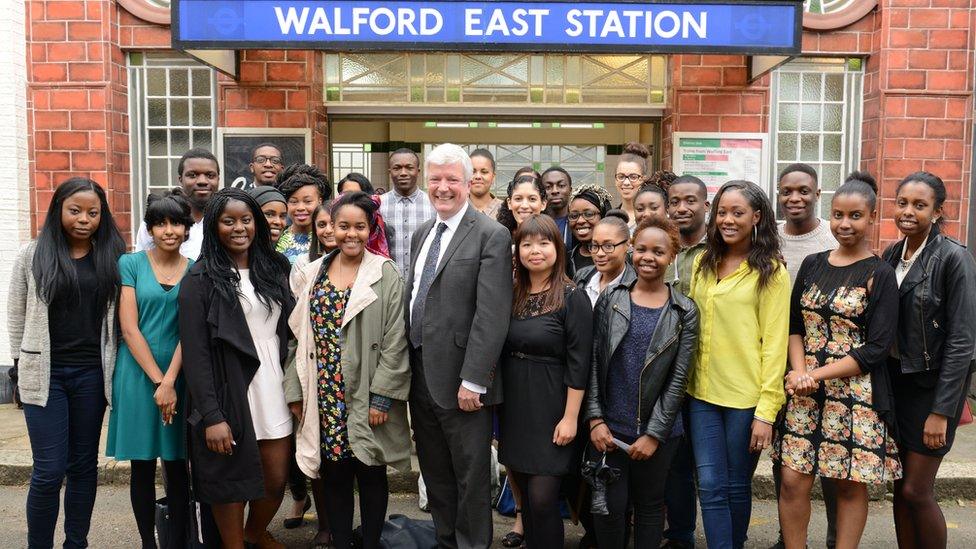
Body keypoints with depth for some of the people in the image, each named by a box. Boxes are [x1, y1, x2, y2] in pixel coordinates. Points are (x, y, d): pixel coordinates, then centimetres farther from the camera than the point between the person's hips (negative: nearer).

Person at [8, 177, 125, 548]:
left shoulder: (112, 257, 3)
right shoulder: (33, 254, 0)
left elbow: (118, 316, 7)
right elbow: (16, 315, 5)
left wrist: (113, 367, 3)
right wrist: (21, 363, 4)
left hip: (92, 374, 2)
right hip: (44, 374, -2)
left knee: (84, 465, 10)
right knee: (49, 471, -3)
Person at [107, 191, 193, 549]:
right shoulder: (130, 264, -1)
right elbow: (129, 330, -6)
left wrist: (170, 381, -12)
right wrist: (158, 381, -11)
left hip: (180, 375, 1)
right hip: (138, 374, -1)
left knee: (177, 466, 5)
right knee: (142, 467, 7)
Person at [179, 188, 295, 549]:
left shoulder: (274, 268, 8)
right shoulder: (200, 279, -6)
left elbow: (288, 331, 10)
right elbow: (195, 353, -10)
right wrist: (211, 416, -15)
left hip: (274, 391, 4)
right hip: (229, 396, -4)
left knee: (277, 481, 12)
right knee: (232, 484, 9)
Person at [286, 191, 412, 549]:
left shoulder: (385, 274, -5)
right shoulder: (314, 272, 7)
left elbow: (395, 343, -9)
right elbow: (301, 335, 8)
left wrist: (381, 397, -13)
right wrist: (296, 390, 3)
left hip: (367, 396, -3)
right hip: (324, 395, 3)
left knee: (371, 476, 8)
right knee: (334, 475, 11)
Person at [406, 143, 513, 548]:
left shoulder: (491, 236, -11)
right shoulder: (422, 234, 13)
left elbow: (492, 314, -17)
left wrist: (473, 380, -20)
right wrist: (408, 367, 11)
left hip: (461, 381, -7)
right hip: (421, 376, 7)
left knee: (471, 479, 7)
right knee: (435, 475, 19)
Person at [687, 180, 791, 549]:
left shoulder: (771, 273, -5)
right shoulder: (703, 264, 9)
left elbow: (774, 344, -8)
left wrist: (766, 411, -12)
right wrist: (683, 382, 7)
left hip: (746, 396, -4)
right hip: (702, 392, 4)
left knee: (737, 486, 10)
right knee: (710, 486, 3)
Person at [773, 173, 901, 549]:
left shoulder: (880, 275, -4)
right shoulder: (812, 265, 9)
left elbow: (876, 348, -8)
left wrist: (818, 374, -14)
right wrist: (800, 372, -7)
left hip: (857, 394, -3)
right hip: (804, 390, 4)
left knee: (850, 486, 7)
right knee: (792, 480, 1)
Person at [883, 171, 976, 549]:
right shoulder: (891, 256, 6)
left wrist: (941, 411, -17)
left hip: (932, 386, -6)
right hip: (895, 381, 6)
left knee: (916, 491, -1)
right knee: (900, 488, 12)